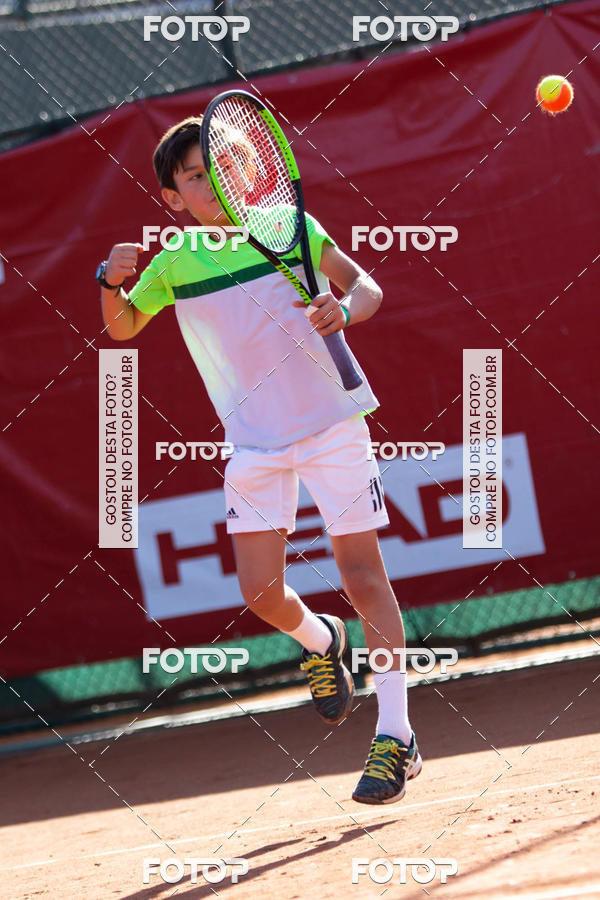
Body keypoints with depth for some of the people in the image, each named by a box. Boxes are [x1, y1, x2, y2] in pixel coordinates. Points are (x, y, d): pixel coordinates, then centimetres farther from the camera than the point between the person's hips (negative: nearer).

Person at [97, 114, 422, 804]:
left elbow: (366, 287, -2)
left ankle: (396, 735, -4)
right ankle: (319, 640, 30)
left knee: (362, 574, -7)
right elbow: (122, 327, 17)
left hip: (331, 421, -2)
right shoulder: (173, 263, 4)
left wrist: (344, 309, -25)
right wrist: (112, 282, -4)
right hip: (253, 440, 2)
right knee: (260, 590, -6)